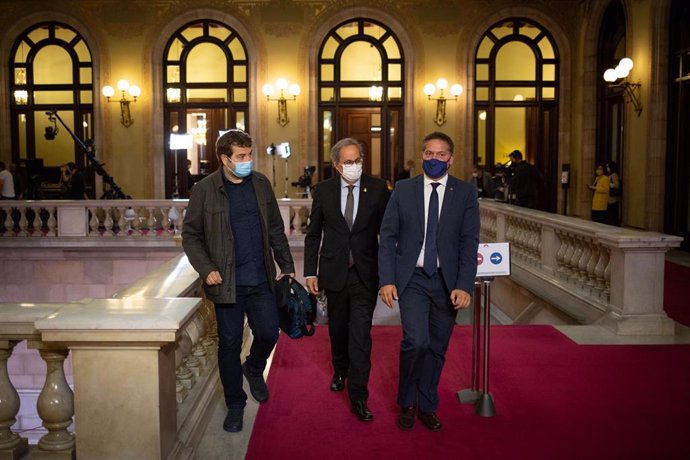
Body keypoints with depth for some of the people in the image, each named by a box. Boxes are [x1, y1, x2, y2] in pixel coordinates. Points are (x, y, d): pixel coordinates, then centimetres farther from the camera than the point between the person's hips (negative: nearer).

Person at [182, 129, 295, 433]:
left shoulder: (261, 184, 5)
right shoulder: (204, 190, -6)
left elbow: (276, 229, 12)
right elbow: (190, 236, -1)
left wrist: (287, 266, 10)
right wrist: (206, 269, -13)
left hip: (261, 280, 3)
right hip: (227, 282, -3)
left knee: (268, 334, 5)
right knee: (229, 344, 6)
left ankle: (254, 369, 39)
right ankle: (235, 404, 24)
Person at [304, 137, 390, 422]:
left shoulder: (378, 189, -4)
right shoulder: (324, 191, 0)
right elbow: (313, 234, 5)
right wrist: (310, 272, 0)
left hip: (366, 273, -2)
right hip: (334, 271, 2)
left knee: (361, 334, -6)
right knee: (338, 328, 18)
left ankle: (358, 397, 1)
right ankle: (340, 370, 46)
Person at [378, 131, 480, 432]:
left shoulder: (466, 193, 1)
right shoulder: (403, 190, 2)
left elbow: (469, 243, -2)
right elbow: (388, 237, 1)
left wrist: (464, 286, -11)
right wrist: (386, 280, -8)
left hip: (447, 281, 1)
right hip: (411, 279, -1)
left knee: (436, 348, 9)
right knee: (416, 341, -15)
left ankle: (426, 405, 30)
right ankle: (407, 402, 10)